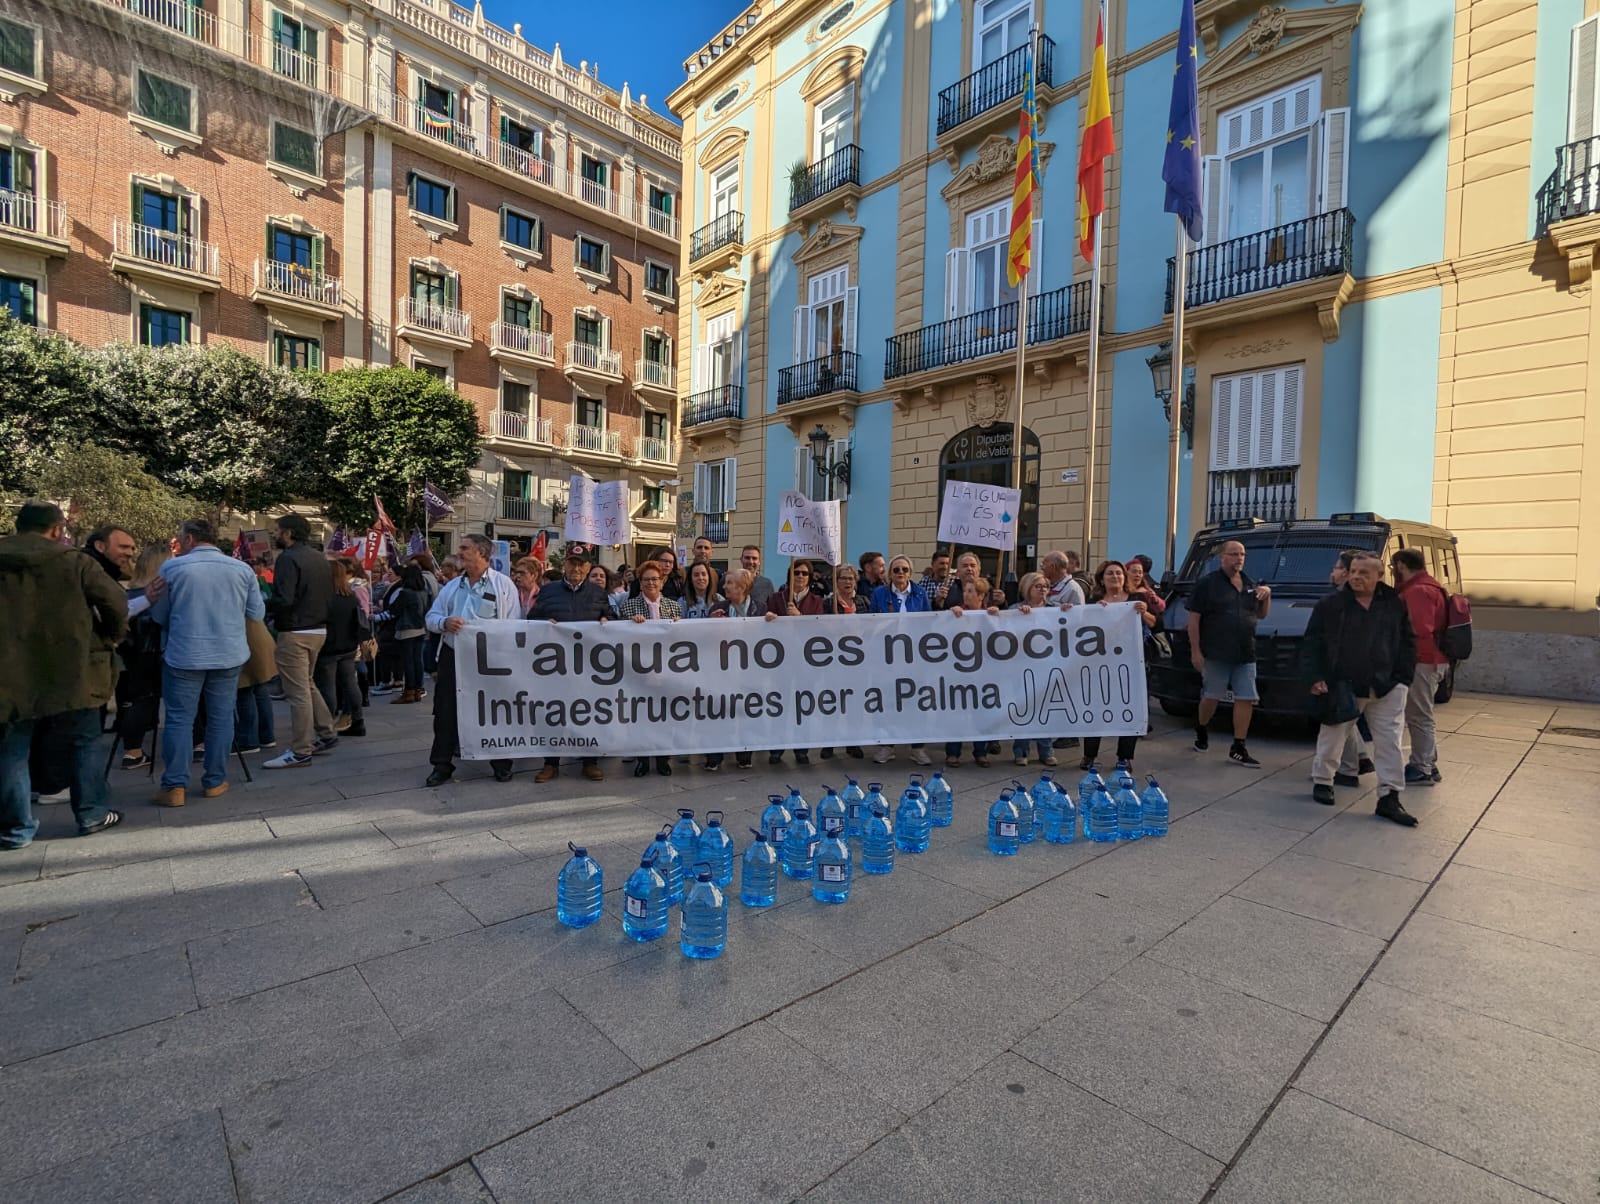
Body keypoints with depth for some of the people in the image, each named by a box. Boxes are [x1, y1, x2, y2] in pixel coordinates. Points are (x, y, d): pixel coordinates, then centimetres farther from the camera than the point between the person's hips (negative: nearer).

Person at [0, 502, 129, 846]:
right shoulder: (73, 562, -8)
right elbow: (116, 602, -10)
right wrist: (110, 638, 8)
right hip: (69, 673, -3)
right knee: (85, 742, 12)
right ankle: (91, 814, 18)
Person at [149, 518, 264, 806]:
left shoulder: (171, 568, -2)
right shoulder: (242, 569, 1)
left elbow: (158, 616, 7)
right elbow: (257, 613, 7)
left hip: (183, 655, -1)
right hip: (228, 655, 2)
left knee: (179, 720, 5)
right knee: (221, 718, 8)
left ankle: (175, 786, 6)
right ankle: (214, 781, 15)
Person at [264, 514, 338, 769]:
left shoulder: (288, 559, -15)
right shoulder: (319, 557, 11)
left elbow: (283, 600, -22)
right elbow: (329, 595, 15)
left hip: (295, 632, -9)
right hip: (319, 629, 9)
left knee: (298, 692, -3)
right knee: (306, 685, 21)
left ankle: (300, 752, 3)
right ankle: (326, 735, 25)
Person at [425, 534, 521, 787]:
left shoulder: (503, 584, -3)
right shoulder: (452, 586, 13)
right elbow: (431, 617, 13)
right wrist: (445, 622, -11)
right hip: (453, 655, 5)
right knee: (445, 711, 8)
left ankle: (501, 763, 18)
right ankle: (442, 765, 21)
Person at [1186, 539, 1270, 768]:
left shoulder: (1249, 584, 15)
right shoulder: (1207, 583, -4)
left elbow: (1261, 614, 24)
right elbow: (1194, 618, -8)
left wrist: (1267, 595, 3)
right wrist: (1195, 651, -13)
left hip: (1245, 655, 5)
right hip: (1216, 654, -5)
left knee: (1246, 699, 0)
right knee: (1211, 696, 3)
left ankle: (1238, 749, 6)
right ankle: (1201, 731, 29)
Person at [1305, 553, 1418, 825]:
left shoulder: (1395, 605, 4)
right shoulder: (1331, 604, -4)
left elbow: (1408, 643, 9)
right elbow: (1312, 642, -3)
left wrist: (1403, 678, 1)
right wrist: (1316, 677, -10)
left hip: (1386, 688, 2)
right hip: (1342, 687, -2)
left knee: (1389, 743, 3)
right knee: (1332, 739, 9)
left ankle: (1389, 797, 11)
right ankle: (1322, 781, 27)